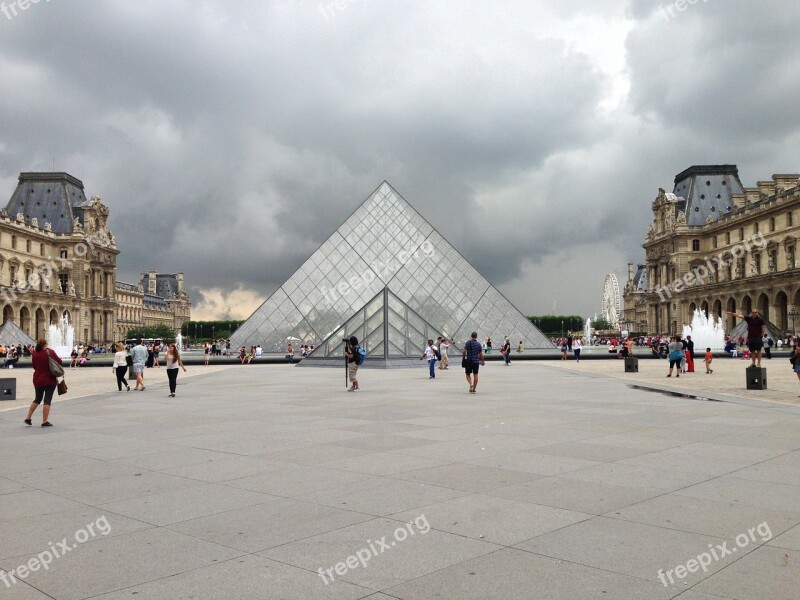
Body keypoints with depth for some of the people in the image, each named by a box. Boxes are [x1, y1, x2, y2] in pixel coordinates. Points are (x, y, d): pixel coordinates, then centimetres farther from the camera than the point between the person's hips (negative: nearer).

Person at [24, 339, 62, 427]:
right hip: (50, 380, -4)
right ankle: (45, 422, 0)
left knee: (37, 399, 21)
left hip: (38, 380, 4)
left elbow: (34, 367, 7)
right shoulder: (50, 352, -12)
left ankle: (28, 418, 22)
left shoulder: (35, 354, -3)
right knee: (47, 400, 1)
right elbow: (60, 362, -7)